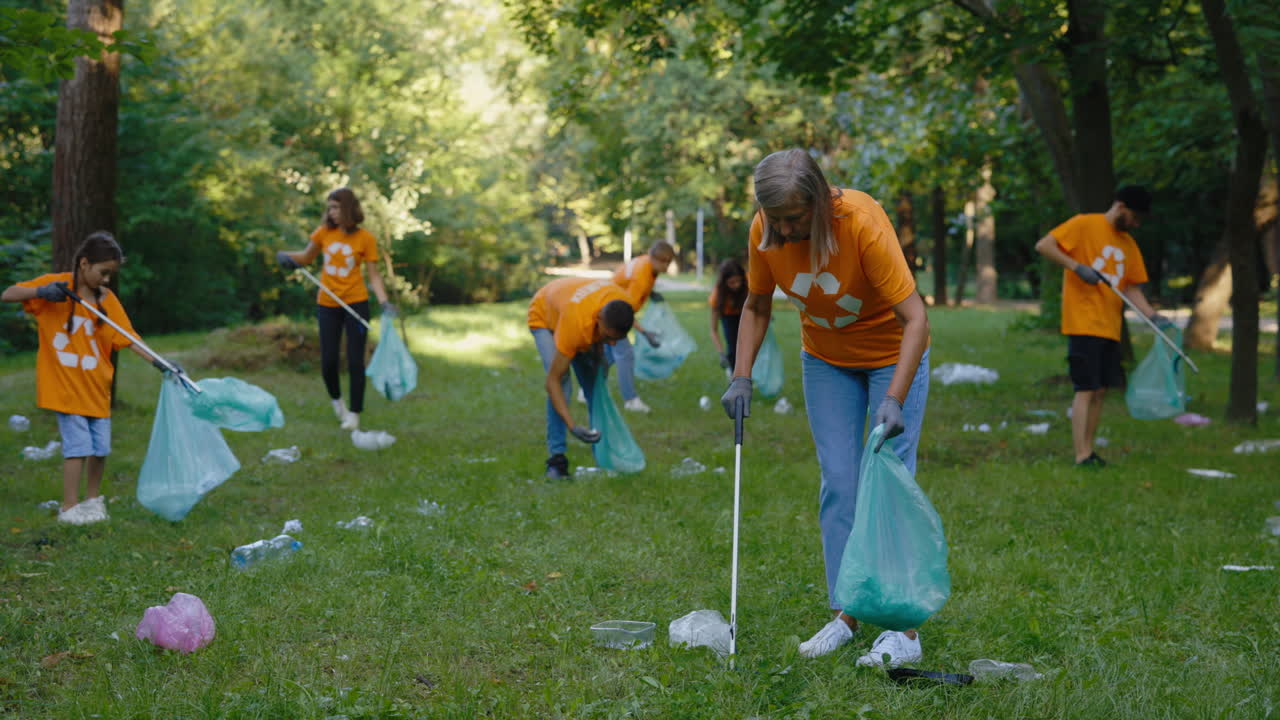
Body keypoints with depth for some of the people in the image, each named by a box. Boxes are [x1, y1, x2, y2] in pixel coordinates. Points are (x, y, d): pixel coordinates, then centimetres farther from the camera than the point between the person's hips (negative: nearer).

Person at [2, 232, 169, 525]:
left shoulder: (107, 300, 2)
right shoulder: (56, 284, -7)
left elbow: (128, 338, -1)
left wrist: (159, 363, -13)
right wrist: (40, 291, -30)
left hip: (96, 384, 4)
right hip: (64, 383, -4)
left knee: (100, 447, 8)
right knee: (78, 444, -9)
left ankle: (92, 499, 29)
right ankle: (70, 507, 3)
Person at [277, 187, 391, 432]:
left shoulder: (365, 238, -7)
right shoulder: (324, 233, 0)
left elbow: (374, 275, -5)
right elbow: (306, 257, 15)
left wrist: (384, 303, -18)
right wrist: (287, 256, -5)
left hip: (356, 303, -3)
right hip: (327, 305, 3)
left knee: (355, 361, -1)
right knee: (328, 361, 5)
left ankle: (354, 412, 12)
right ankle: (336, 399, 33)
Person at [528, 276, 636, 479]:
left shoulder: (625, 304, -31)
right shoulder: (576, 325, -47)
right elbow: (552, 381, -41)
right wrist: (573, 426, -47)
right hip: (544, 316, -6)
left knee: (596, 383, 1)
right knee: (561, 384, -24)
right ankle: (556, 458, -19)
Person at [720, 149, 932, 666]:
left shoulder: (863, 223, -33)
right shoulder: (765, 232, -18)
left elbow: (915, 318, -33)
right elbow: (756, 306, 0)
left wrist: (895, 400, -41)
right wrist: (741, 376, -11)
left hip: (891, 355, -4)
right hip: (826, 359, 4)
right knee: (838, 482, 1)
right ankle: (845, 613, 8)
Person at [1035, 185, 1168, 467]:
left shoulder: (1129, 245, 16)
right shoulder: (1084, 225, -5)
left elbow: (1132, 288, 14)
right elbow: (1044, 245, -11)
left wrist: (1153, 316, -1)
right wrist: (1077, 267, -20)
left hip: (1110, 327, 7)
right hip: (1084, 324, -7)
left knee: (1100, 390, 8)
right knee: (1086, 389, -9)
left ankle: (1088, 451, 15)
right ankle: (1082, 456, -9)